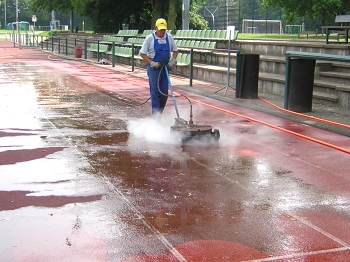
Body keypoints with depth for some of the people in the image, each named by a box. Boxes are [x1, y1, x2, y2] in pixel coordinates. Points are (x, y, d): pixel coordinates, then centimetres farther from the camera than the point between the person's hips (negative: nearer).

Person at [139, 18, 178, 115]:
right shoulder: (150, 38, -7)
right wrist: (151, 63, -15)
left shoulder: (169, 37, 2)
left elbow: (175, 50, 13)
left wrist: (173, 60, -5)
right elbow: (142, 53, -3)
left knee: (164, 92, 5)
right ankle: (156, 114, 1)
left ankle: (160, 112, 20)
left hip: (165, 67, 4)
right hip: (154, 68, -4)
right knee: (155, 92, -3)